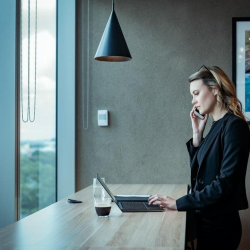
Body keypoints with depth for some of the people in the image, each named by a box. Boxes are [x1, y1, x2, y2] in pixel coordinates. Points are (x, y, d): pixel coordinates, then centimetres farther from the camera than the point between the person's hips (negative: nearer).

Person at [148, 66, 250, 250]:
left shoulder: (234, 126, -15)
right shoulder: (217, 126, 10)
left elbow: (226, 183, -22)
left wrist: (179, 203, -20)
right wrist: (197, 134, 4)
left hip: (220, 223, -8)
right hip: (207, 219, 8)